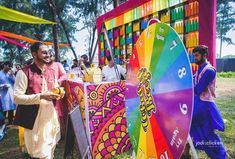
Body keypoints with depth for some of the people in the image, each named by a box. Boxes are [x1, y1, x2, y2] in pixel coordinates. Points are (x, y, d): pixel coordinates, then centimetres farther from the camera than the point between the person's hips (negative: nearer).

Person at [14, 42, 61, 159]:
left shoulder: (51, 72, 9)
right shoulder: (24, 72, -12)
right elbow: (17, 97, -16)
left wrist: (57, 94, -3)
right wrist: (41, 96, -25)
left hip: (50, 114, 6)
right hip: (34, 116, -6)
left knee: (50, 147, 19)